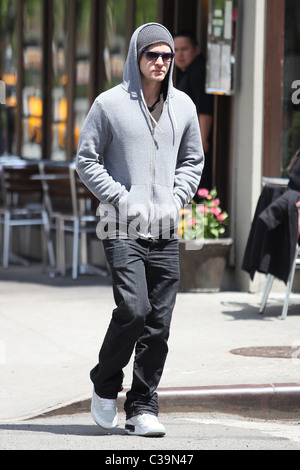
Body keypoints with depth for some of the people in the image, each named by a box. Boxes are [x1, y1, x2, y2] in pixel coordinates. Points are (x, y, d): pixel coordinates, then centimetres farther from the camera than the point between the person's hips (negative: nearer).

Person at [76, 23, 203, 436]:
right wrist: (122, 199, -9)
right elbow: (86, 160, 1)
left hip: (165, 232, 4)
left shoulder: (183, 106, 10)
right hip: (122, 229, -4)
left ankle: (143, 409, 9)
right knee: (133, 310, -16)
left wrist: (176, 200, 3)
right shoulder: (109, 104, -2)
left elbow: (193, 161, 20)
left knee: (159, 324, 1)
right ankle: (105, 386, 8)